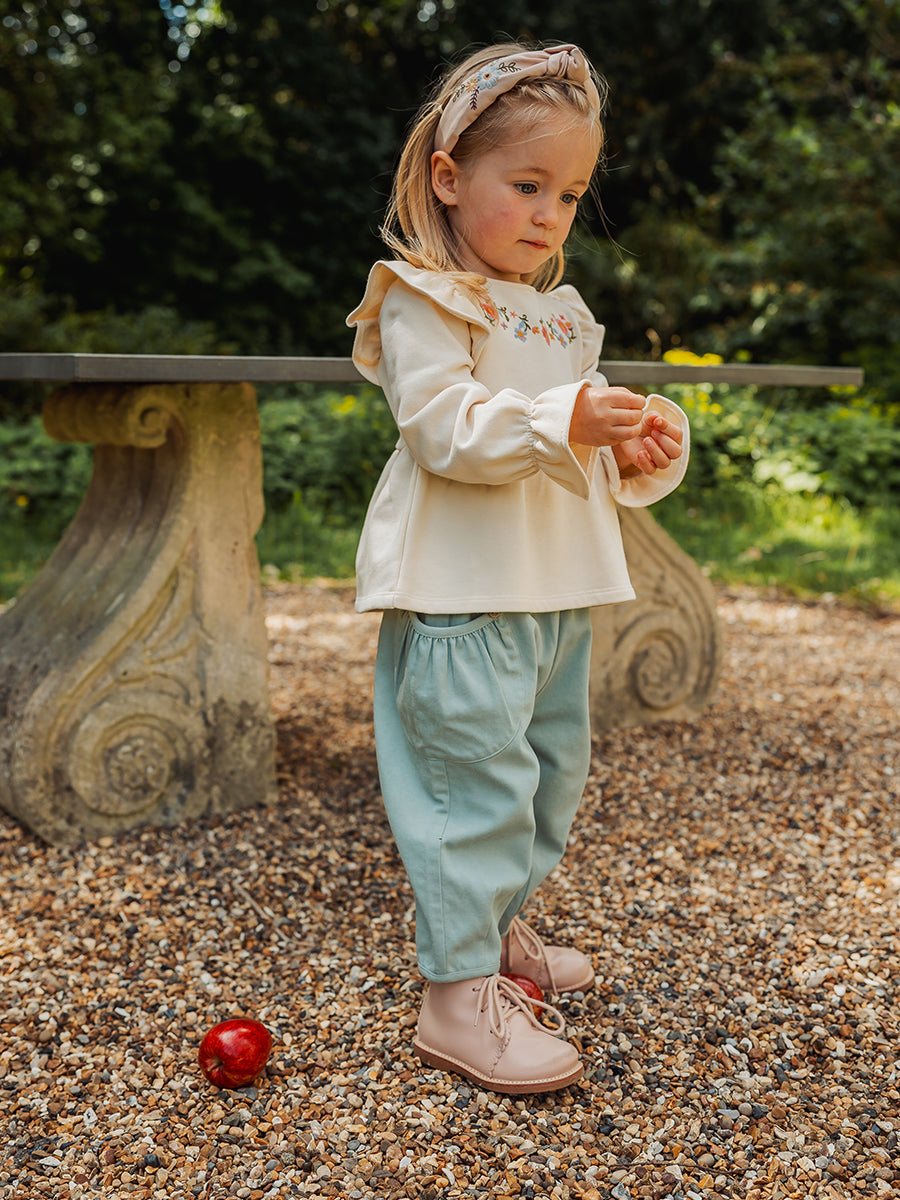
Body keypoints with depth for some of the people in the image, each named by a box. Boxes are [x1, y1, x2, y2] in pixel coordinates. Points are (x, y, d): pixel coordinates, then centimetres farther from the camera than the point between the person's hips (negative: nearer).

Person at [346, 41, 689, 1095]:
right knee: (476, 776, -8)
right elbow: (442, 424, -20)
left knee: (552, 771, 17)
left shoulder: (564, 316, 19)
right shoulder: (423, 299, -6)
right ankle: (457, 993, 3)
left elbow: (589, 455, 21)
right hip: (461, 596, -9)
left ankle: (497, 928, 36)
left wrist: (643, 451, 0)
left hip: (557, 594, 9)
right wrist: (560, 422, -30)